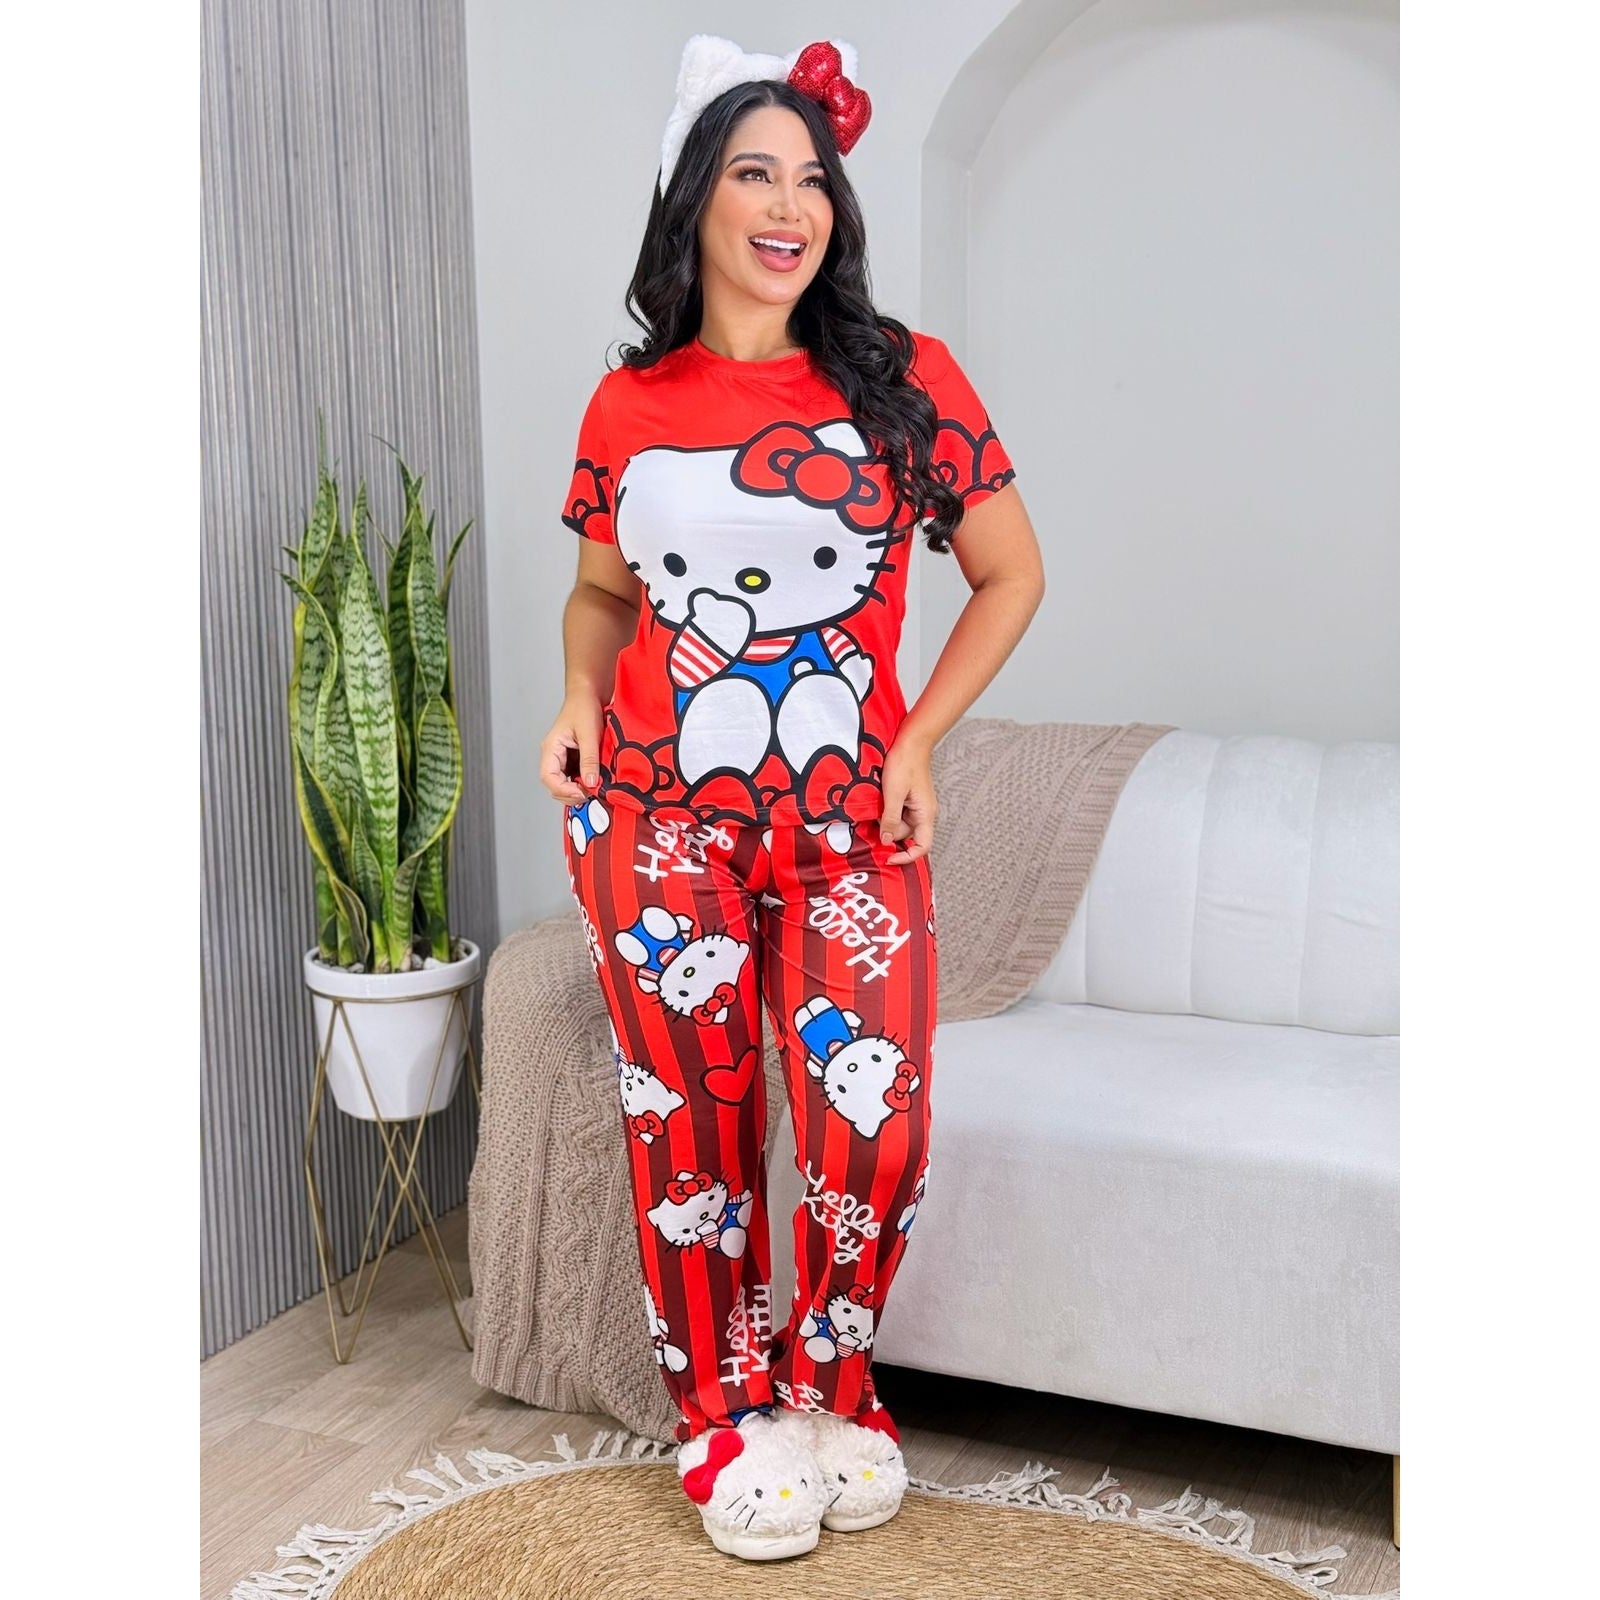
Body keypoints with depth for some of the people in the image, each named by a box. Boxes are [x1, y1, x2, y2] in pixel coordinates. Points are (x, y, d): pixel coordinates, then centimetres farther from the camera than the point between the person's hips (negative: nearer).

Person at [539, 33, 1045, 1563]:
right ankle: (721, 1414, 30)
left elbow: (1010, 576, 5)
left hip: (850, 825, -1)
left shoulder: (903, 378, -1)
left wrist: (916, 738, -3)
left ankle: (825, 1385, 25)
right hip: (658, 821, 1)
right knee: (690, 1129, 8)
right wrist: (580, 691, -2)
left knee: (875, 1131, -5)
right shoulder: (626, 404, 4)